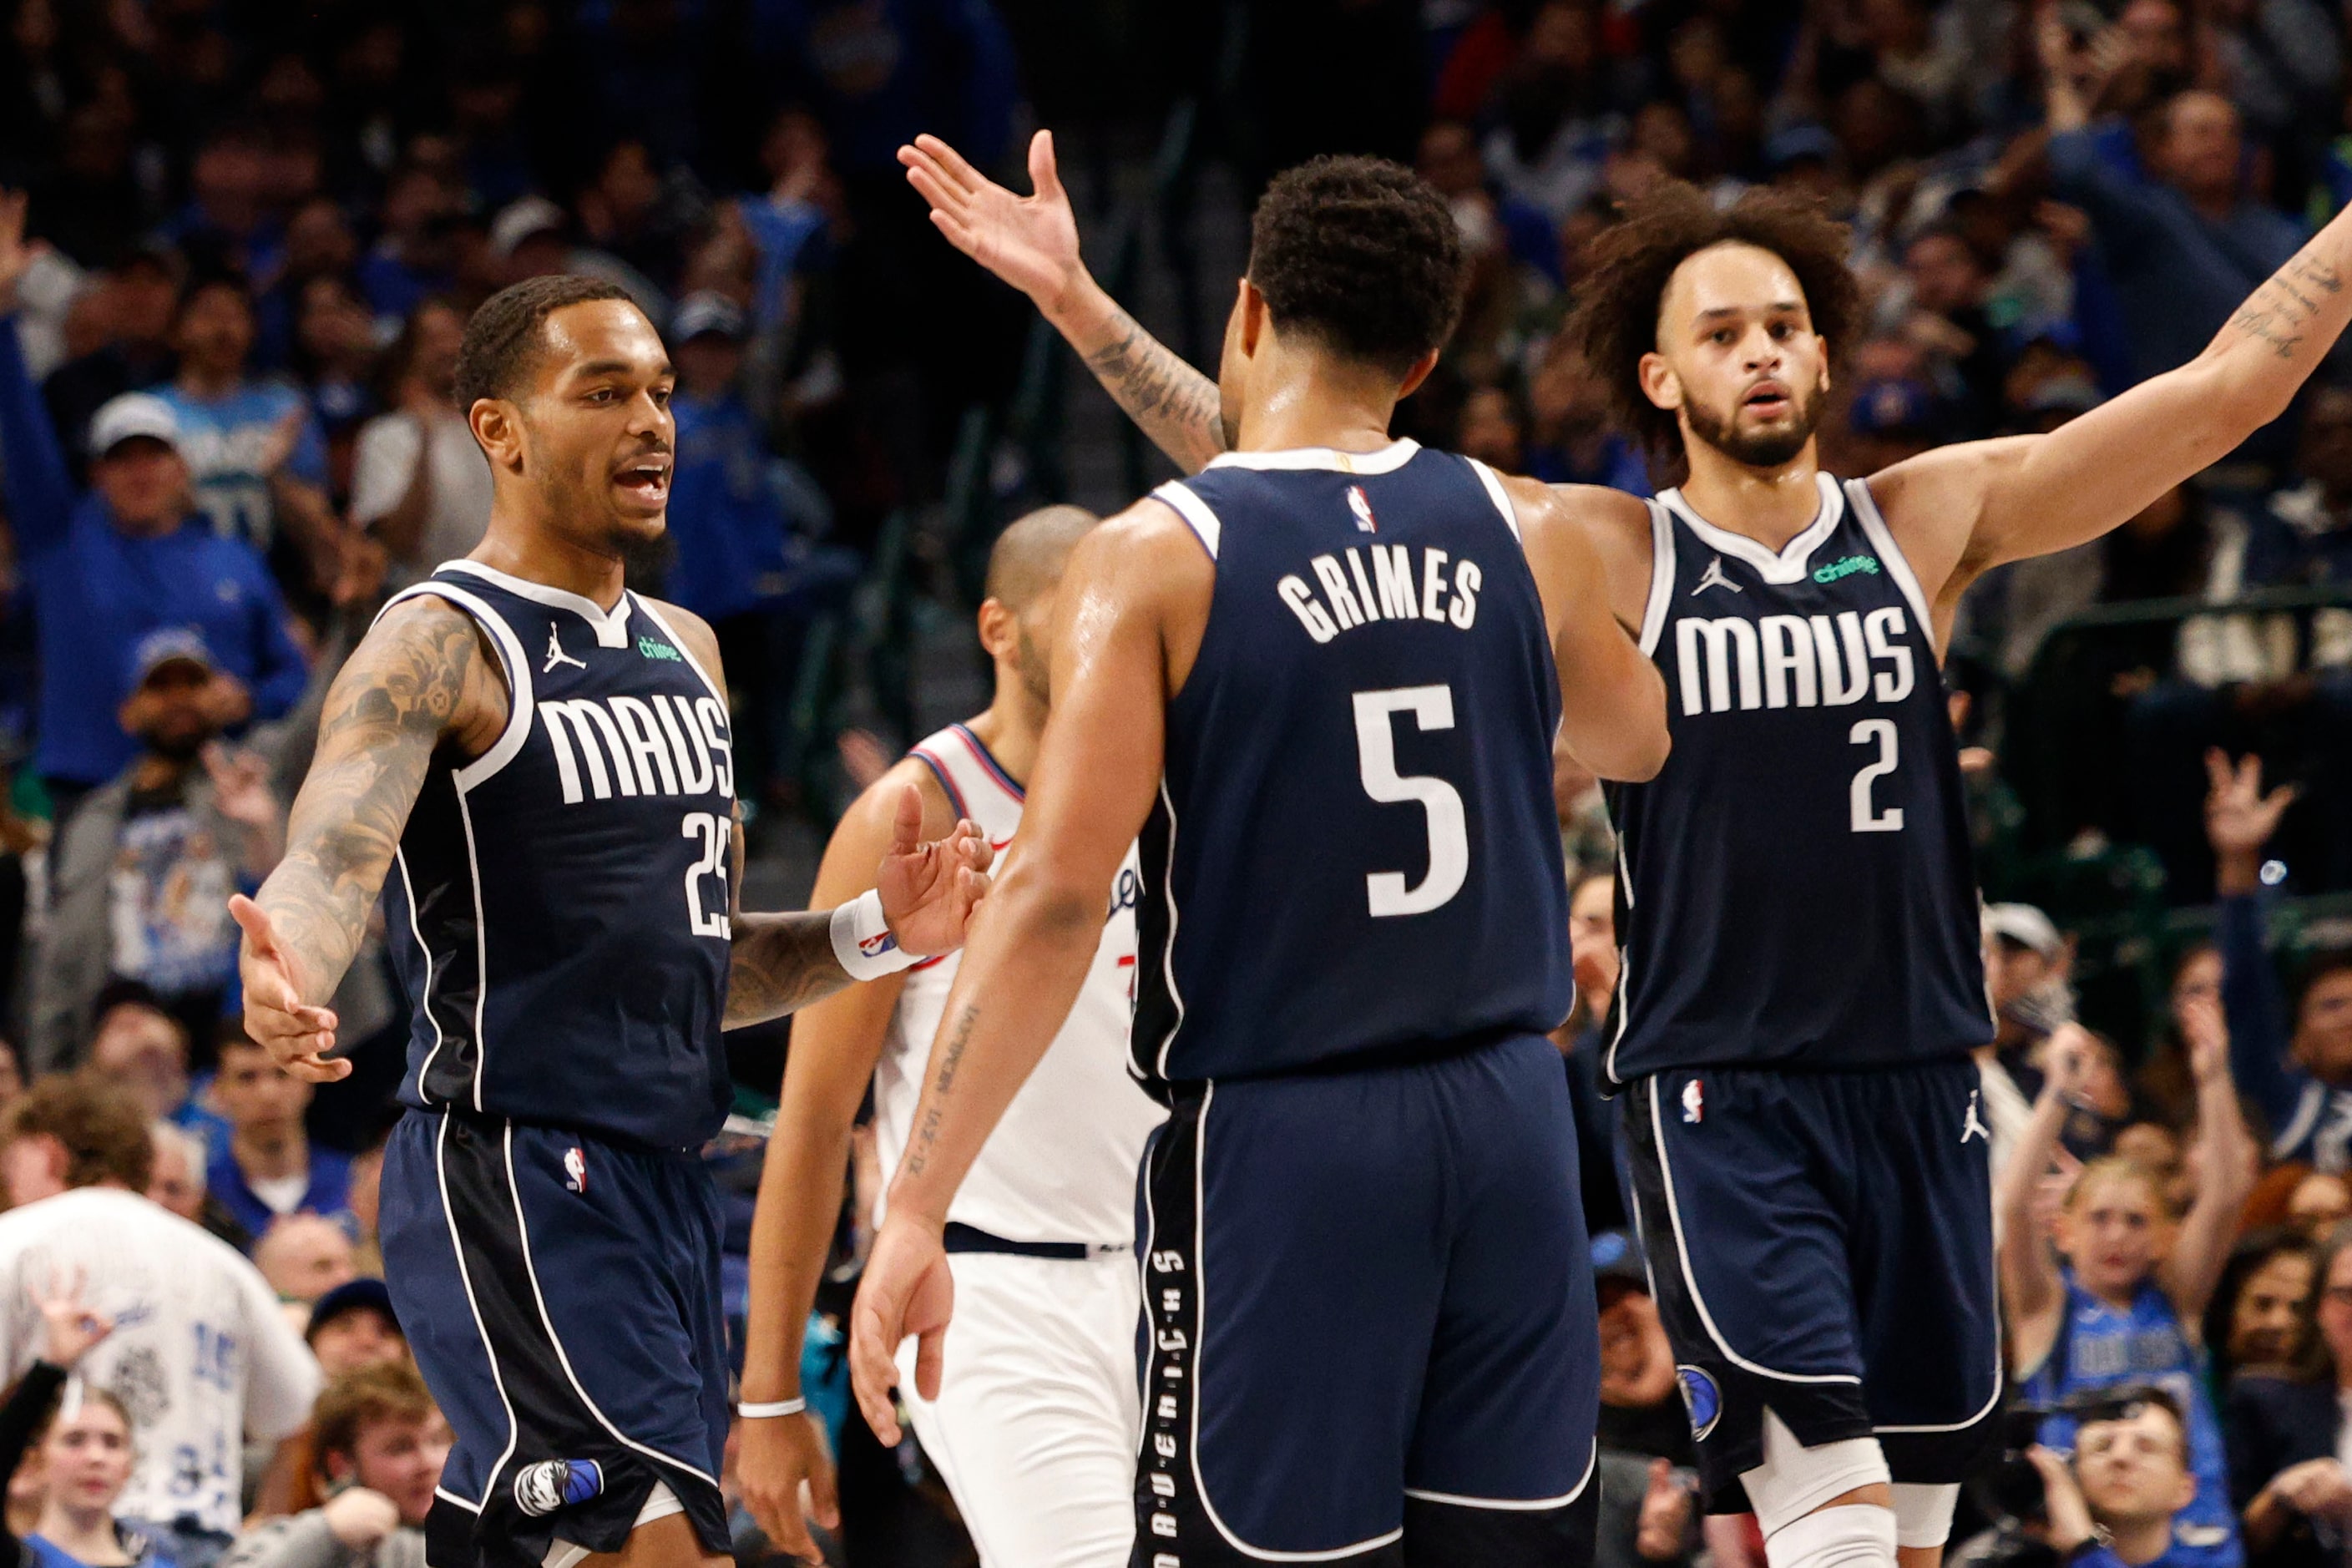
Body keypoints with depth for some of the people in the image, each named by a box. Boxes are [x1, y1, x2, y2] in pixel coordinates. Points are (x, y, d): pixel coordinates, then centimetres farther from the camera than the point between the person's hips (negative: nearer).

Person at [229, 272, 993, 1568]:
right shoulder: (440, 646, -8)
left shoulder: (685, 653, 17)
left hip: (659, 1176, 8)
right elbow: (330, 864, -25)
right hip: (513, 1179, -8)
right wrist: (285, 981, -47)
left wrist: (870, 935, 8)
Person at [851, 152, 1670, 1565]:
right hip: (1507, 1126, 4)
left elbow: (1057, 895, -16)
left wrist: (918, 1210, -16)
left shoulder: (1155, 559, -8)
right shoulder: (1527, 535, 4)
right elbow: (1636, 742, 27)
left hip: (1278, 1135, -4)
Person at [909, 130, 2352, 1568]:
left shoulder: (1927, 523, 5)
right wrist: (1080, 303, -8)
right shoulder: (1609, 557, 0)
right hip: (1719, 1100, -3)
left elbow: (2224, 390, 2)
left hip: (1920, 1086, 3)